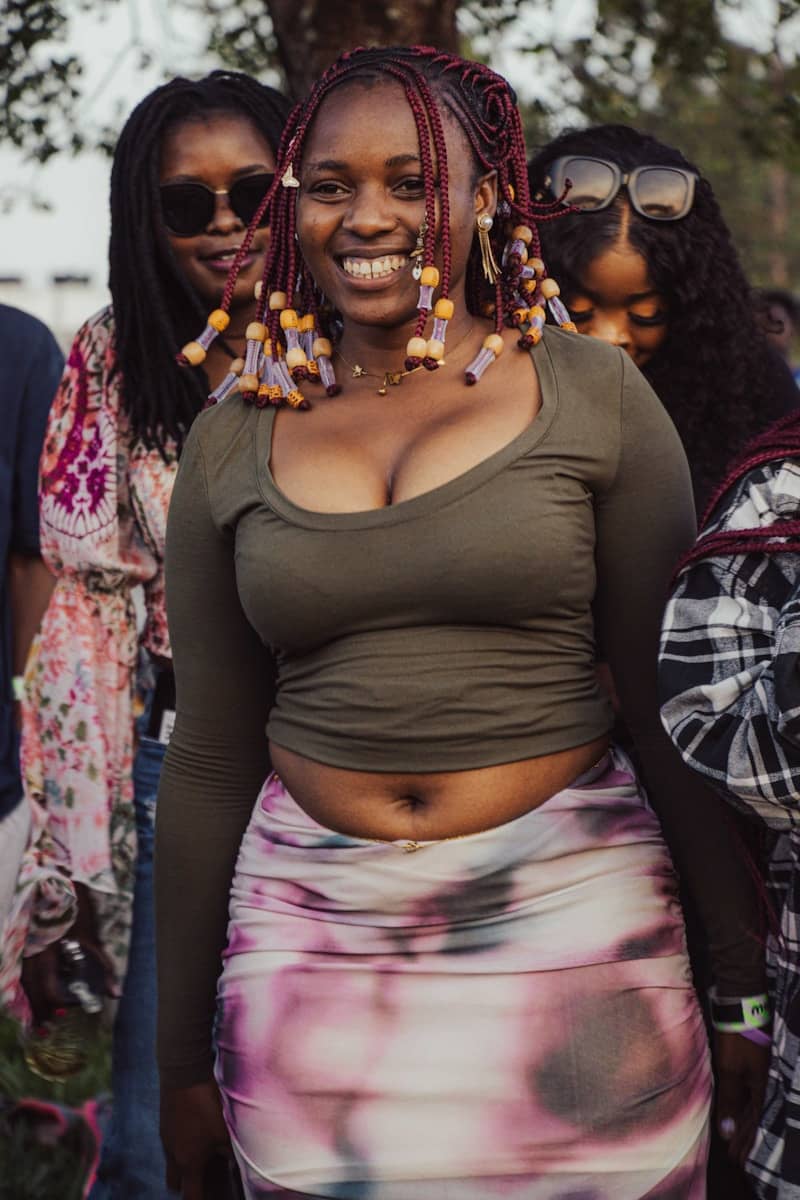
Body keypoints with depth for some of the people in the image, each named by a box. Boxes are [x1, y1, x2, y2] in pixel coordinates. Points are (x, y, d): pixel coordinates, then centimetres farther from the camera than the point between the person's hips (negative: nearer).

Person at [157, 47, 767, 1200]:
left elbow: (680, 702, 0)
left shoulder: (589, 391, -2)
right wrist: (184, 1060, 9)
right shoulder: (234, 440, 5)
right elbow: (208, 759, 7)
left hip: (572, 914, -1)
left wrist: (746, 981, 0)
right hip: (312, 929, 2)